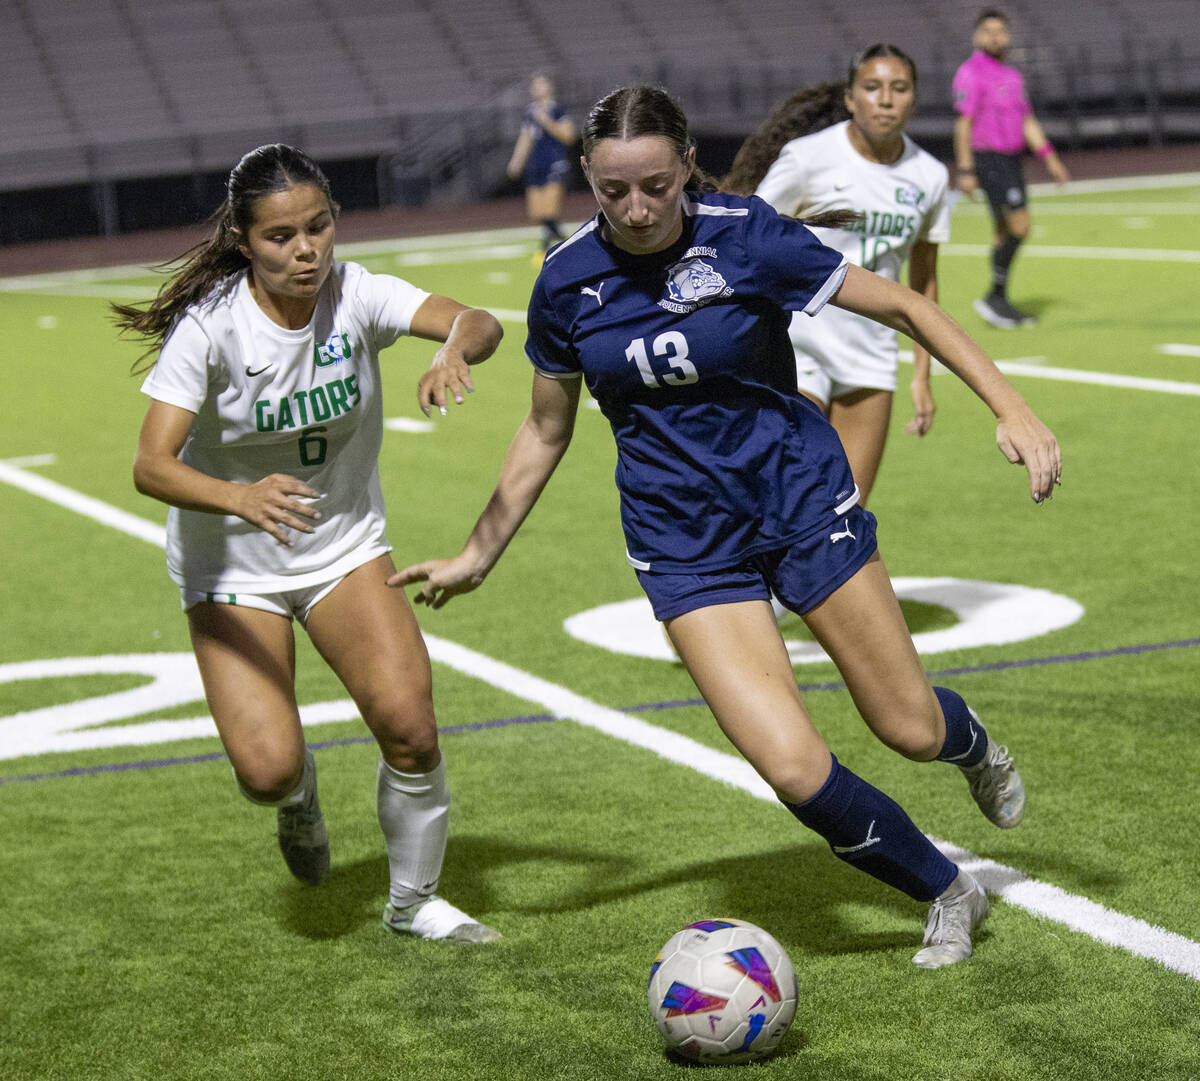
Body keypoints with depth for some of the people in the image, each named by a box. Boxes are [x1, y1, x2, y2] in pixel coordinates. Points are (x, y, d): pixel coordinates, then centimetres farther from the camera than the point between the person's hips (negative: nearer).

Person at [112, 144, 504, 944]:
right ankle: (300, 794, 23)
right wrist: (242, 499, -50)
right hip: (232, 565, -2)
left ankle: (415, 902, 13)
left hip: (346, 546, 2)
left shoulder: (354, 295, -15)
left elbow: (479, 323, -28)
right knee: (268, 770, -17)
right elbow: (152, 466, -31)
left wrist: (456, 351, -52)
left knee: (410, 725, -14)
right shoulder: (210, 325, -22)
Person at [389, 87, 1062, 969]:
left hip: (800, 495, -1)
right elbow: (546, 429, 10)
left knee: (910, 730, 5)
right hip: (685, 544, 1)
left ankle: (971, 744, 46)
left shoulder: (746, 236, -15)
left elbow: (904, 308, -8)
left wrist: (1012, 408, -15)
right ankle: (946, 893, 12)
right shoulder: (566, 282, -6)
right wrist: (478, 555, 13)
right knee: (792, 765, -15)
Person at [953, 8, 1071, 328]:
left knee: (1007, 233, 10)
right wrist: (965, 170, -19)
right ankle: (996, 296, -9)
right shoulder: (971, 72, -10)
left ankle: (999, 303, 16)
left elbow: (1027, 121, 21)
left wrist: (1050, 158, 15)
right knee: (1019, 226, -15)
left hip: (1011, 162, 9)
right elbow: (964, 123, -15)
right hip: (987, 158, -9)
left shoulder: (1011, 76, 16)